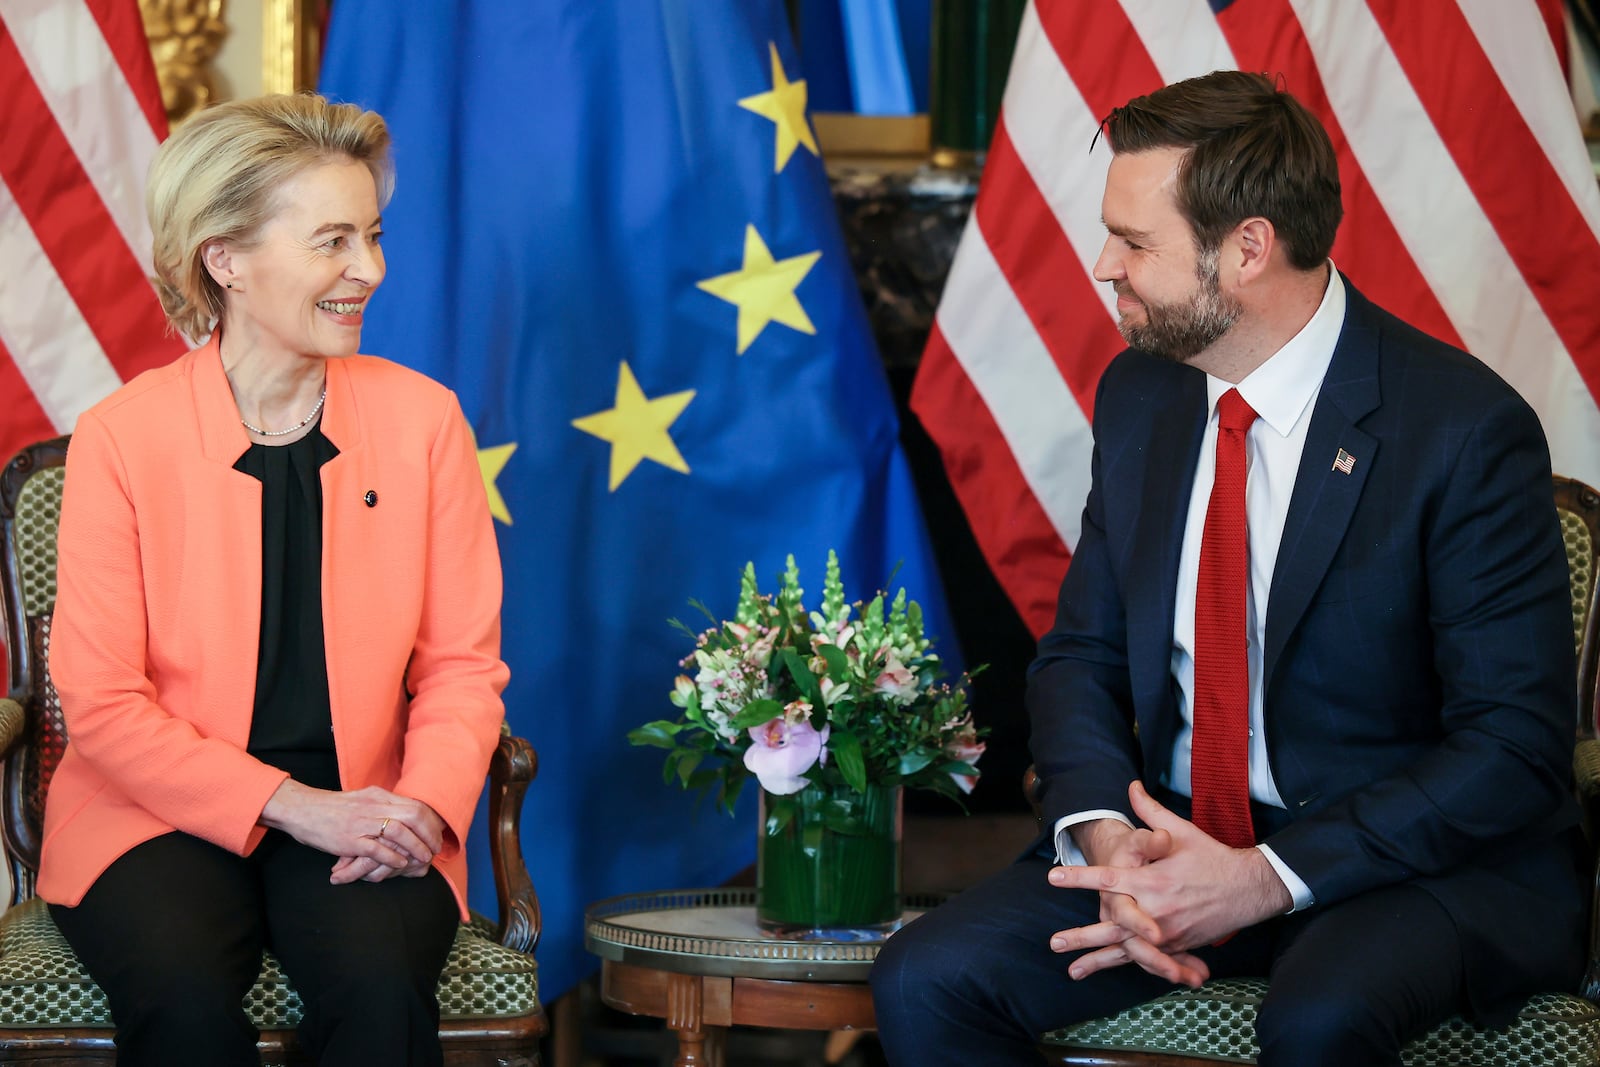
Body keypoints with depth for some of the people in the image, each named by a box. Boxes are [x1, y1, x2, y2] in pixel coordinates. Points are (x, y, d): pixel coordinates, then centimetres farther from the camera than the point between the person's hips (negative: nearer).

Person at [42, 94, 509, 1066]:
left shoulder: (422, 419, 5)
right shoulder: (123, 437, -3)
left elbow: (463, 662, 7)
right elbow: (101, 702, -5)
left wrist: (424, 805, -14)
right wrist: (292, 804, -15)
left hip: (359, 818, 2)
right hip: (165, 814, -1)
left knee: (381, 985, -30)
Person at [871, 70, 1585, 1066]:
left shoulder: (1466, 429, -15)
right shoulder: (1140, 395, 6)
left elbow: (1514, 748, -15)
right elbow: (1082, 652, 12)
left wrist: (1266, 877, -22)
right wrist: (1105, 831, -11)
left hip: (1419, 861, -6)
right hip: (1170, 836, 6)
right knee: (925, 983, -16)